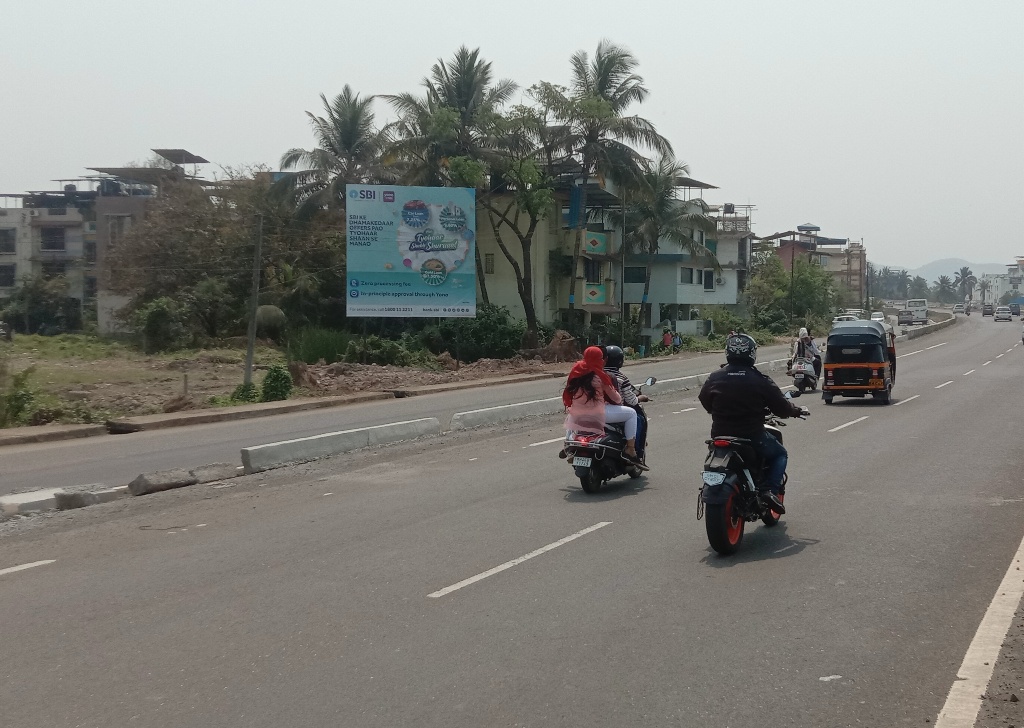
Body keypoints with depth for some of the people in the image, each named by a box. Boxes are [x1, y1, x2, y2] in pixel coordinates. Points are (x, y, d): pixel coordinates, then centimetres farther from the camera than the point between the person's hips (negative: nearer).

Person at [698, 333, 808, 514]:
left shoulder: (714, 379, -3)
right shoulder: (760, 381, -11)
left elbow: (704, 401, 12)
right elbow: (782, 408, -5)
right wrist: (799, 410, 17)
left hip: (720, 437, 3)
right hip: (753, 437, -3)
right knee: (780, 454, 22)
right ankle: (770, 490, 0)